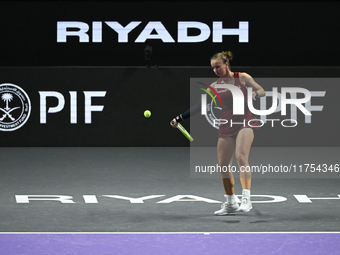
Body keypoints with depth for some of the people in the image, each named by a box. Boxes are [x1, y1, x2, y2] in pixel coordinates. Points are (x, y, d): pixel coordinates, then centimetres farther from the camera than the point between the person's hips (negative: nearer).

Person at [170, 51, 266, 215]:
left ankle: (246, 199, -30)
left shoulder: (242, 78, 1)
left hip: (244, 122, -4)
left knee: (241, 157, -24)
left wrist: (256, 94, -18)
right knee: (223, 165, 3)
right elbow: (200, 106, 13)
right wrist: (180, 118, 8)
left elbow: (261, 91, 6)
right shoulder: (214, 86, 10)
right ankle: (230, 203, 20)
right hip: (226, 127, 4)